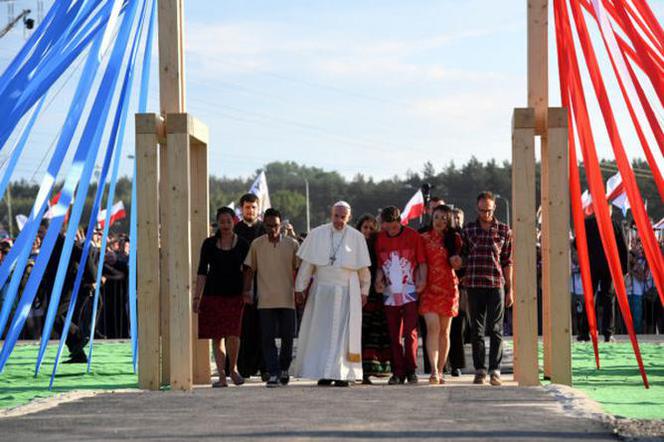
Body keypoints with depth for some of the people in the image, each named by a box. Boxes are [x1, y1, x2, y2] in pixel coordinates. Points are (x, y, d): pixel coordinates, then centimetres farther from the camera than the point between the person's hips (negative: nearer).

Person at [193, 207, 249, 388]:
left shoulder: (242, 244, 5)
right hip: (213, 294, 1)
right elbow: (202, 272, 5)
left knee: (233, 335, -13)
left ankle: (233, 368, 10)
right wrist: (197, 296, -1)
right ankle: (222, 376, 5)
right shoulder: (209, 244, 5)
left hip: (235, 294, -1)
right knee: (217, 337, 1)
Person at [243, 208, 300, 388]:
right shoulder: (257, 244, 4)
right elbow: (250, 269, 10)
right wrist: (247, 291, 3)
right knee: (268, 338, -5)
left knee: (287, 338, 5)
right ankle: (273, 374, -5)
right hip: (265, 300, 0)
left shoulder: (292, 244, 2)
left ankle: (284, 369, 25)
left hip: (287, 299, 0)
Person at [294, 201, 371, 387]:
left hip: (347, 293, -1)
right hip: (321, 291, 1)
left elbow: (363, 268, 6)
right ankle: (324, 373, 6)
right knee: (321, 331, 2)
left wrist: (364, 291, 8)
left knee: (343, 333, -3)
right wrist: (300, 288, 5)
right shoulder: (316, 234, 1)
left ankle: (342, 374, -2)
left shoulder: (357, 238, -1)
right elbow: (306, 264, 5)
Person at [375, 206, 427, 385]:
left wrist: (422, 280, -13)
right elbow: (380, 265, 15)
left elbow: (422, 262, 2)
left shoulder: (413, 236, -1)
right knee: (394, 335, 6)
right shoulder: (380, 239, 7)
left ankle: (411, 371, 0)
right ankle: (398, 372, 11)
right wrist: (379, 280, -3)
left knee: (410, 333, -8)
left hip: (409, 292, -3)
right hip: (389, 293, 3)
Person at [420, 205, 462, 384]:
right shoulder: (424, 238, 5)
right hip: (429, 287, -2)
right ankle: (434, 370, -23)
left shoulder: (454, 238, 9)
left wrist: (456, 261, -8)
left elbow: (457, 265, 14)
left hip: (448, 287, 2)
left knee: (444, 331, 6)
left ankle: (440, 371, 12)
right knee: (433, 327, -15)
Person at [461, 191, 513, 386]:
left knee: (495, 329, -4)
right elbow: (463, 258, 14)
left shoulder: (504, 230, 6)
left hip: (496, 285, -1)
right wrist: (463, 277, 4)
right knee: (476, 330, 4)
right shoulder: (468, 230, 9)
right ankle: (480, 370, 9)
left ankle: (495, 370, -4)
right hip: (474, 285, 1)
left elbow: (507, 262, 7)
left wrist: (509, 289, 4)